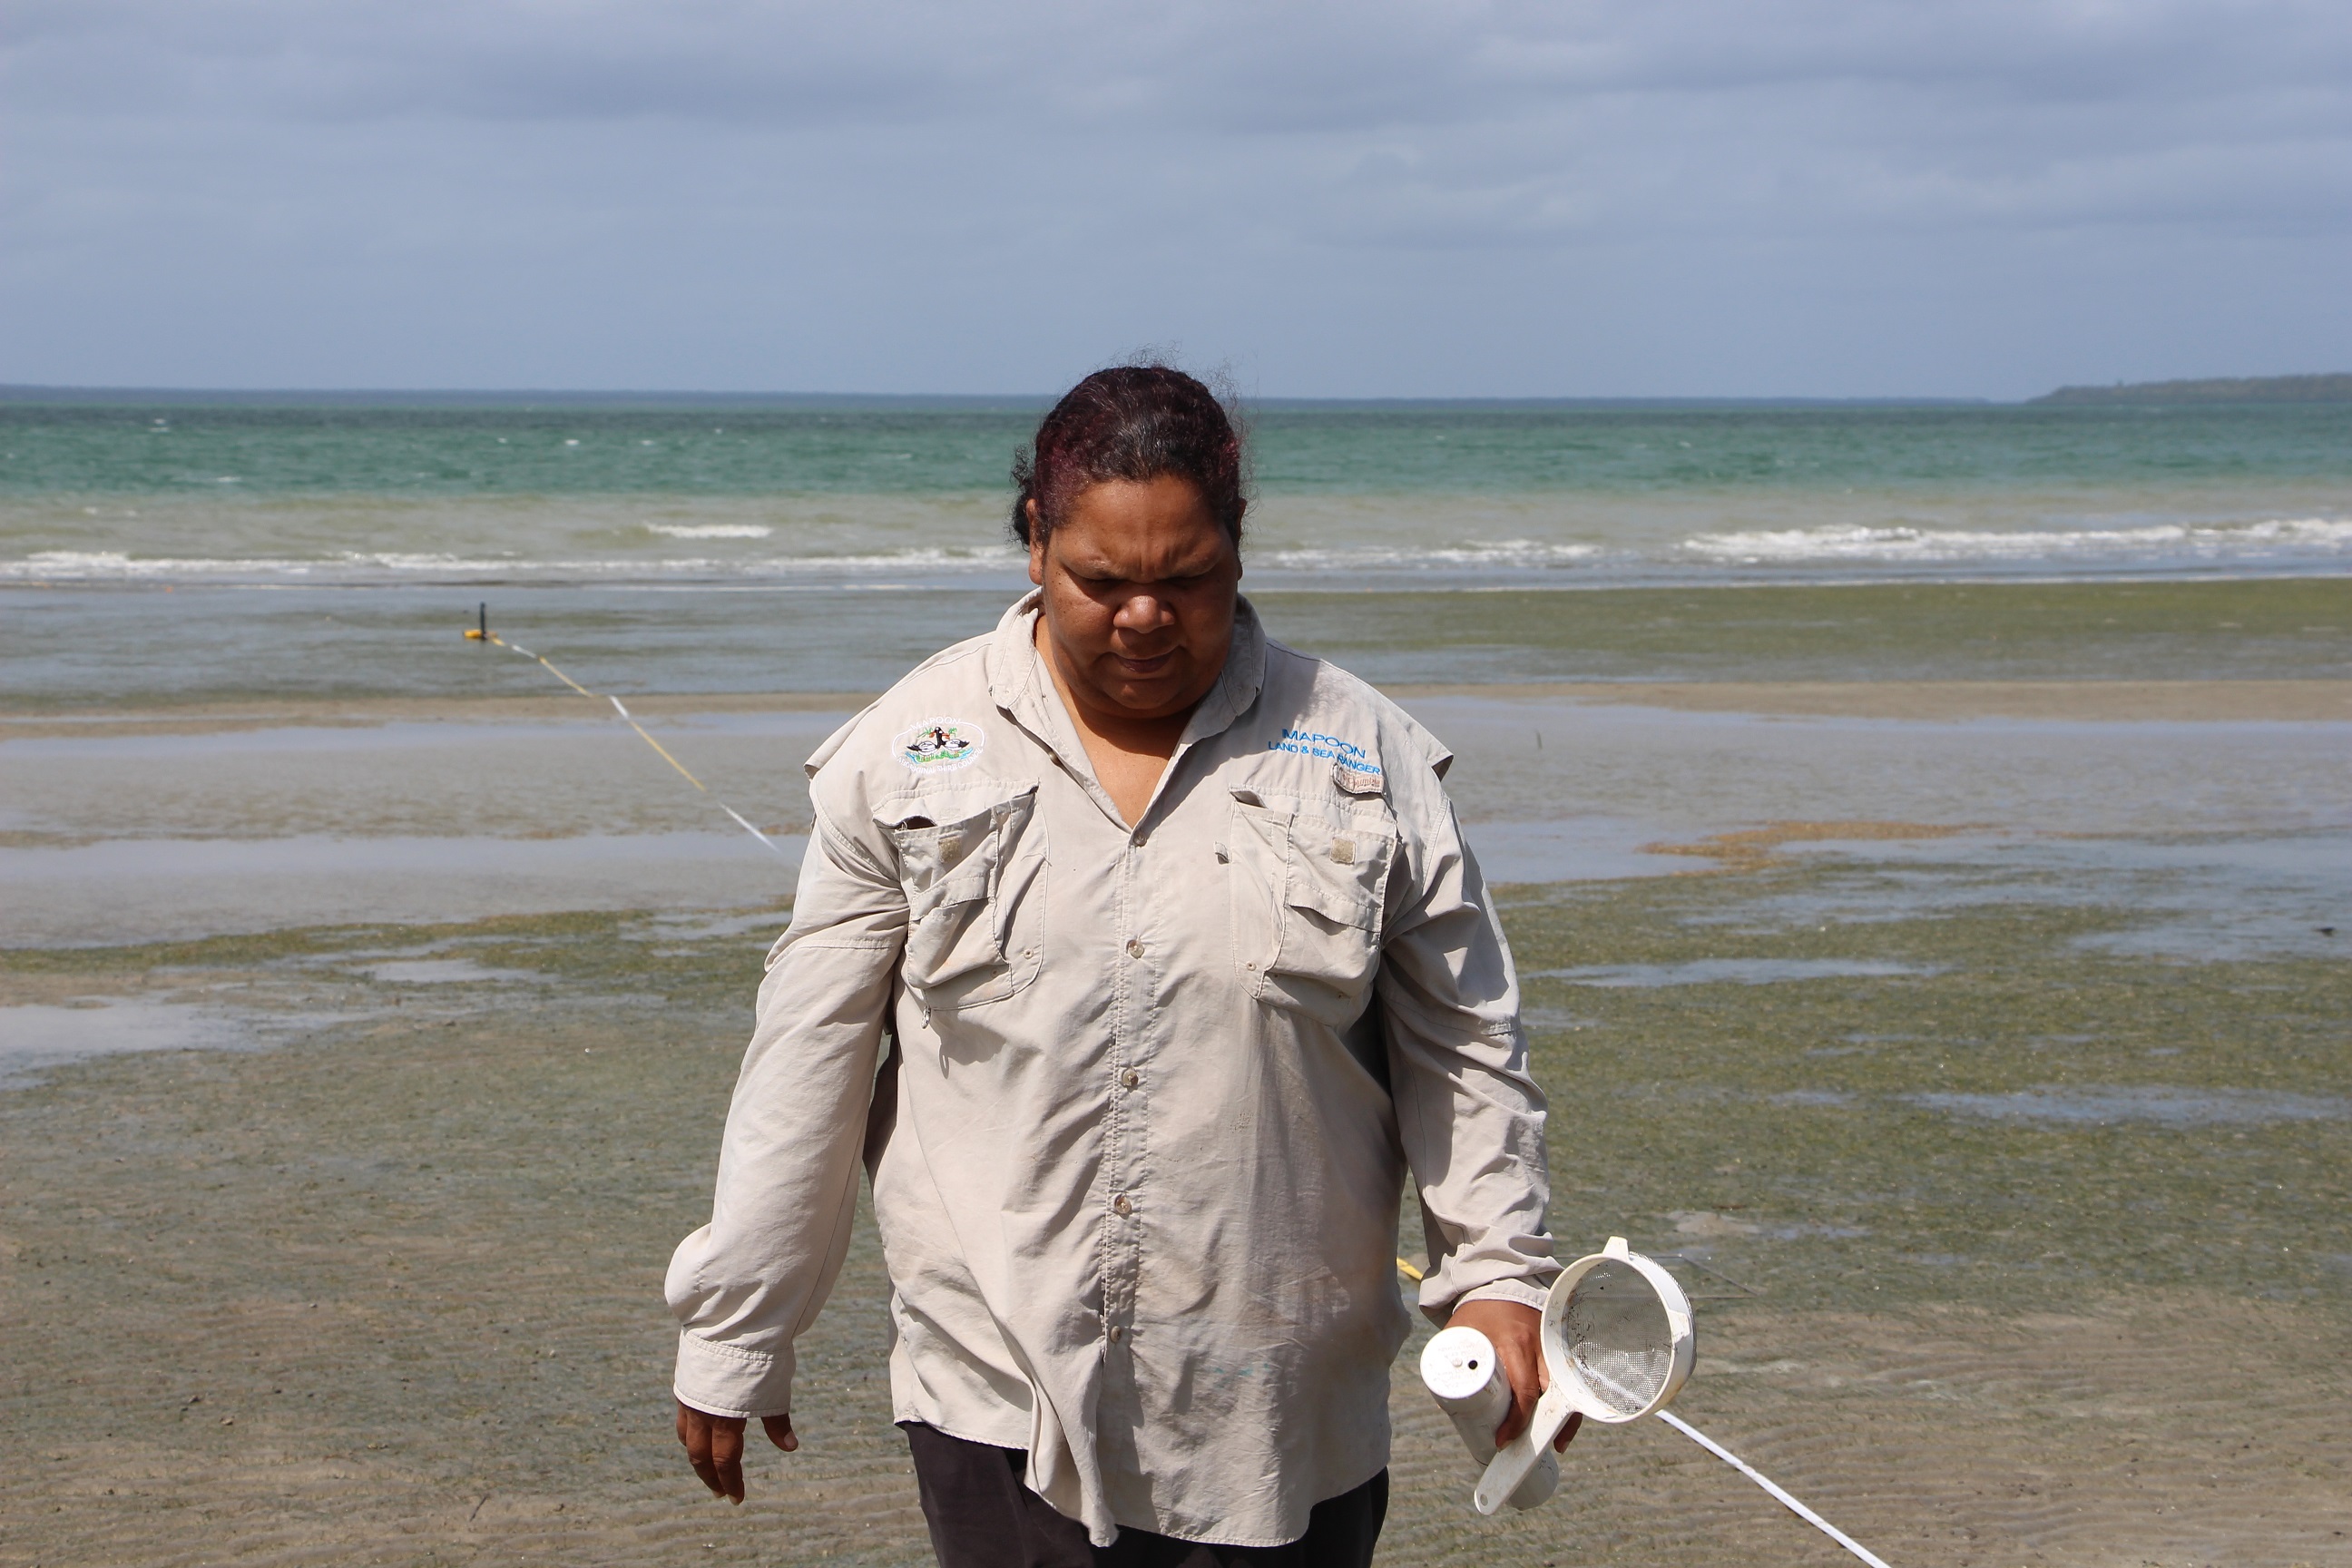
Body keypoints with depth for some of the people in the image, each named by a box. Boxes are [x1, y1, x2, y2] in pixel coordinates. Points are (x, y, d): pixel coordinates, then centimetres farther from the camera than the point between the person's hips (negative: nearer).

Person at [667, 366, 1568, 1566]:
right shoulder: (909, 754, 3)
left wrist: (1495, 1275, -1)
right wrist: (731, 1342, 6)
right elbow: (807, 1061, 5)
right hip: (999, 1395, -1)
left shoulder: (1366, 757, 4)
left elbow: (1462, 1046, 9)